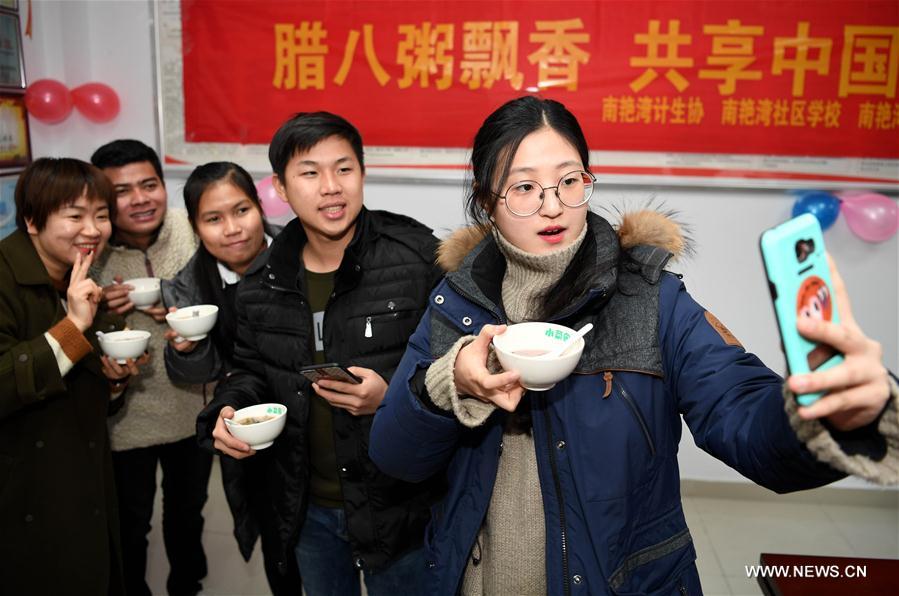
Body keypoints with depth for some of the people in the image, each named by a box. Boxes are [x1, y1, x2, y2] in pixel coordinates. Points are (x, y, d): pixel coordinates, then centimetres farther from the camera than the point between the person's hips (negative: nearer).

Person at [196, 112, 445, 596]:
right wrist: (228, 412, -7)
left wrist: (394, 396, -28)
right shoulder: (262, 285, 0)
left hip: (396, 506, -4)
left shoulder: (419, 260, -17)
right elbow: (250, 369, 13)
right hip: (307, 508, 5)